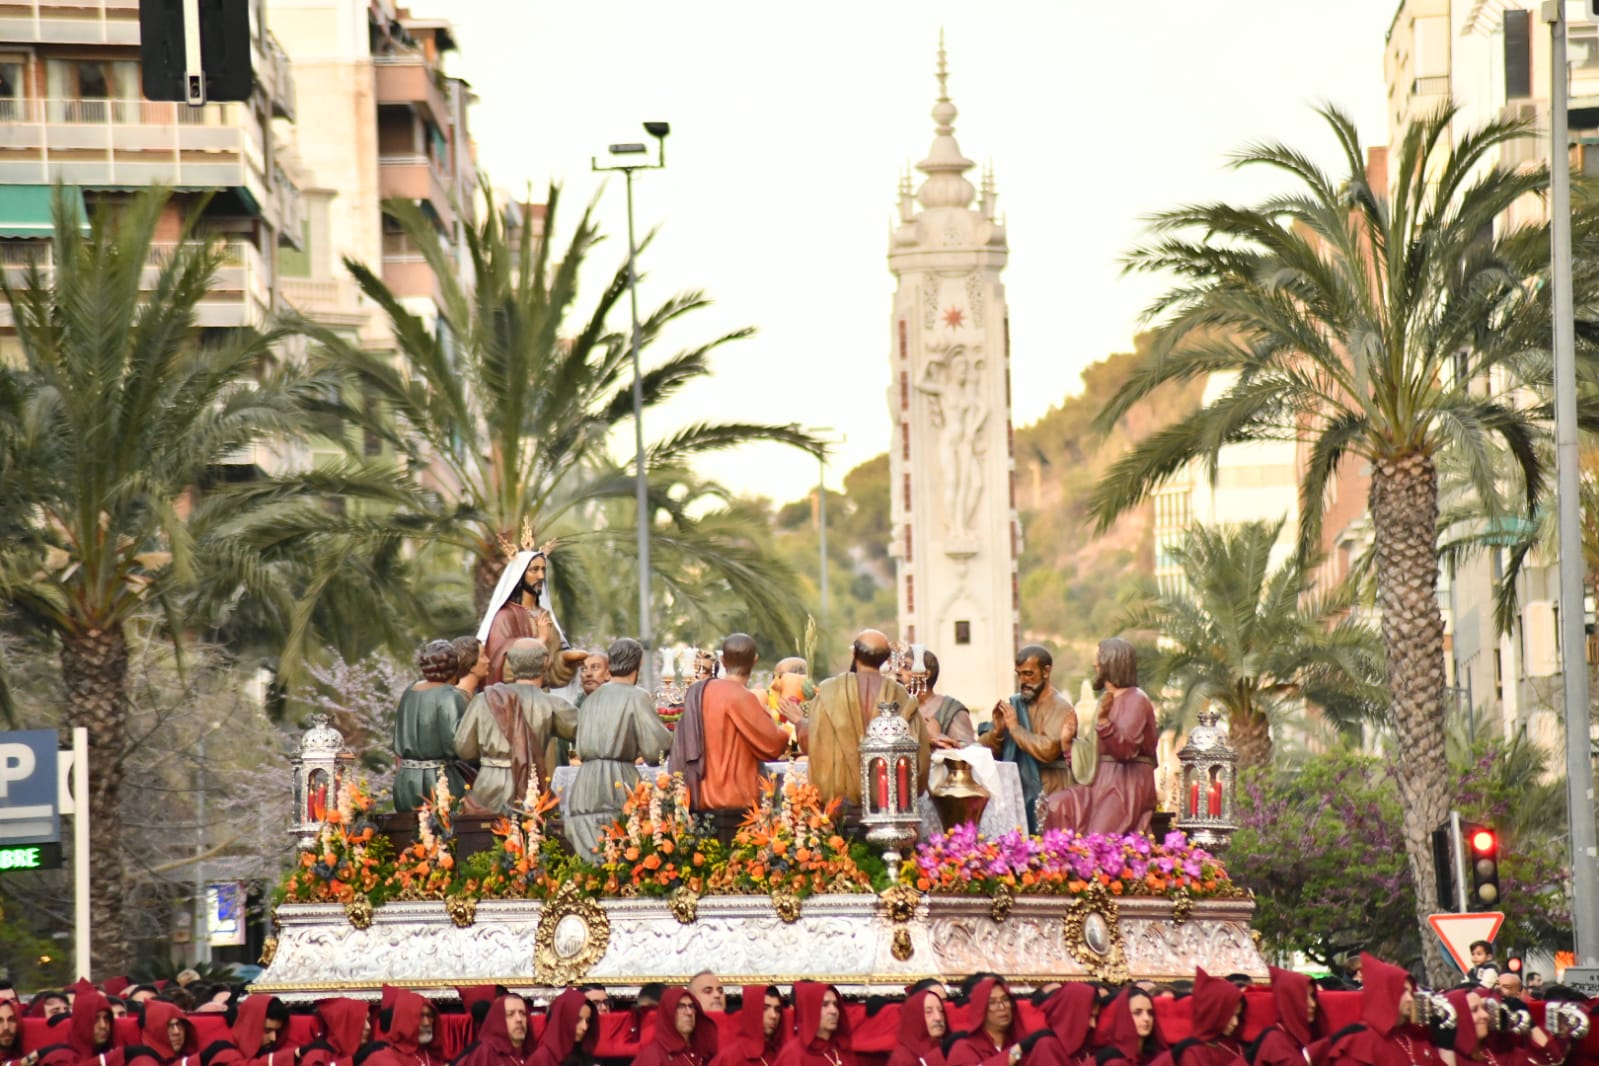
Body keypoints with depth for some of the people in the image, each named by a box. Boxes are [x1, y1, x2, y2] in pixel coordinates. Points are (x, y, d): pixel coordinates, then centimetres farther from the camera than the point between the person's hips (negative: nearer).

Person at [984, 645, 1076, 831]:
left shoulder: (1061, 709, -6)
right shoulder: (1014, 704, 13)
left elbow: (1048, 749, -22)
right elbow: (985, 751, 13)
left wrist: (1015, 728, -12)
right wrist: (997, 731, -8)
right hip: (1012, 796, 6)